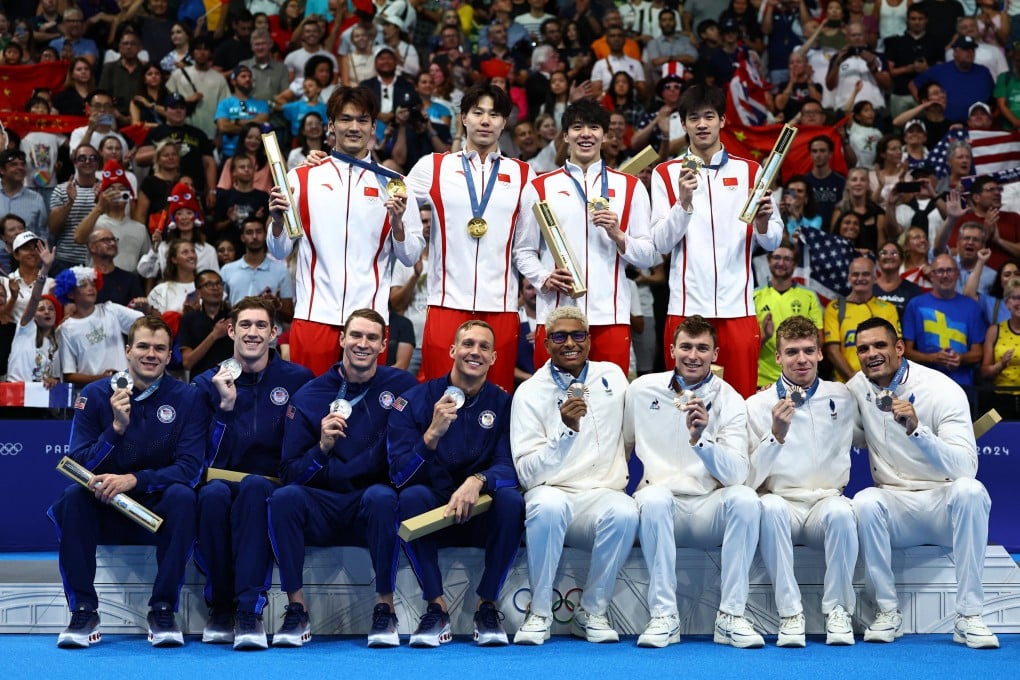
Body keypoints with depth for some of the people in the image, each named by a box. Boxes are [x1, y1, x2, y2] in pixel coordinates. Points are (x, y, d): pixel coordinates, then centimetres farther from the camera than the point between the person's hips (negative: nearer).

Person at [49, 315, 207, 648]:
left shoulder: (186, 398, -5)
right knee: (73, 495, -29)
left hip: (159, 511, -1)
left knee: (182, 495, -32)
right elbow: (78, 463, -10)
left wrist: (134, 480, -29)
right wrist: (116, 427, -27)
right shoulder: (95, 395, -3)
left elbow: (190, 467, -14)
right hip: (106, 512, 1)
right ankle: (83, 611, -25)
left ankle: (163, 610, -26)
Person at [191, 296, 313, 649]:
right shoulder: (207, 382, 6)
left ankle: (249, 612, -40)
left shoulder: (297, 379, 4)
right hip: (222, 483, 1)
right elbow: (208, 458, -3)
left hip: (273, 490, -1)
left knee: (252, 486, -37)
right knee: (214, 493, -35)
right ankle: (220, 607, -22)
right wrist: (226, 404, -15)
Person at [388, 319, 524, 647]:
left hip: (482, 518, 1)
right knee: (412, 496, -32)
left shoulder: (503, 403, -1)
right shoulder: (416, 399, -4)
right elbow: (400, 475, -12)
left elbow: (510, 466, -10)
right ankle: (436, 607, -23)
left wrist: (477, 481, -32)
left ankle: (487, 606, -17)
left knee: (512, 499, -30)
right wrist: (433, 434, -29)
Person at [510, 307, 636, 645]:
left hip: (602, 495, 2)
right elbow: (527, 473, -12)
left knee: (624, 512, -33)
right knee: (549, 504, -37)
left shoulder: (612, 376, 9)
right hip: (553, 492, -2)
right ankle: (539, 613, -19)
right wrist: (566, 430, -24)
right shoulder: (530, 393, -2)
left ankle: (592, 612, -12)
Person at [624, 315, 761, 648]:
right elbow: (622, 445, 20)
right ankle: (663, 616, -27)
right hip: (662, 508, 0)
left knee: (745, 498, -31)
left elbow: (736, 474, -15)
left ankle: (730, 617, -24)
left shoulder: (730, 401, -1)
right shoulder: (642, 389, 6)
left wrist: (701, 438, -30)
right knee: (655, 497, -34)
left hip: (709, 510, 0)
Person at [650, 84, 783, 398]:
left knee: (742, 397, 1)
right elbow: (661, 243, -3)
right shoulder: (667, 173, 6)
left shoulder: (750, 170, 9)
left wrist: (763, 222, -15)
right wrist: (684, 202, -17)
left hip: (737, 307, 1)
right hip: (686, 306, -1)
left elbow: (772, 242, 7)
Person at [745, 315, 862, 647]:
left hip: (828, 500, 1)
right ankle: (790, 613, -26)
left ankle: (837, 610, -16)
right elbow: (751, 479, -7)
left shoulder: (843, 398, 9)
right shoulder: (758, 405, 1)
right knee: (770, 506, -36)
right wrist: (776, 434, -21)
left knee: (840, 511, -34)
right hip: (782, 502, -1)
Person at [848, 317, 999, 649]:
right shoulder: (858, 388, 2)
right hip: (895, 504, 3)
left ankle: (968, 616, -30)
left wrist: (917, 429, -39)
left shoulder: (942, 390, -13)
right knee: (865, 501, -30)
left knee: (969, 490, -35)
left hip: (944, 504, -3)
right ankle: (888, 611, -17)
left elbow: (966, 466, -24)